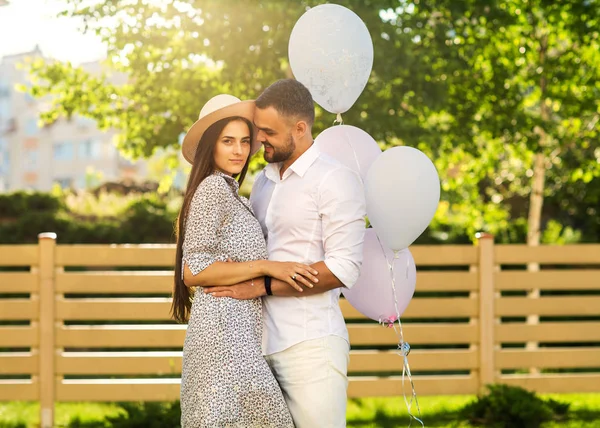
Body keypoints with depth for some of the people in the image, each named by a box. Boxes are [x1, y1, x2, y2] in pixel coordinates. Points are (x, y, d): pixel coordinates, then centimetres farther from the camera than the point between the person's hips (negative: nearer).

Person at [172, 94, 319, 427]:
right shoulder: (212, 188, -7)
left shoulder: (233, 194, 21)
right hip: (223, 323, -9)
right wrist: (266, 266, -14)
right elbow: (193, 271, -13)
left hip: (243, 329, 9)